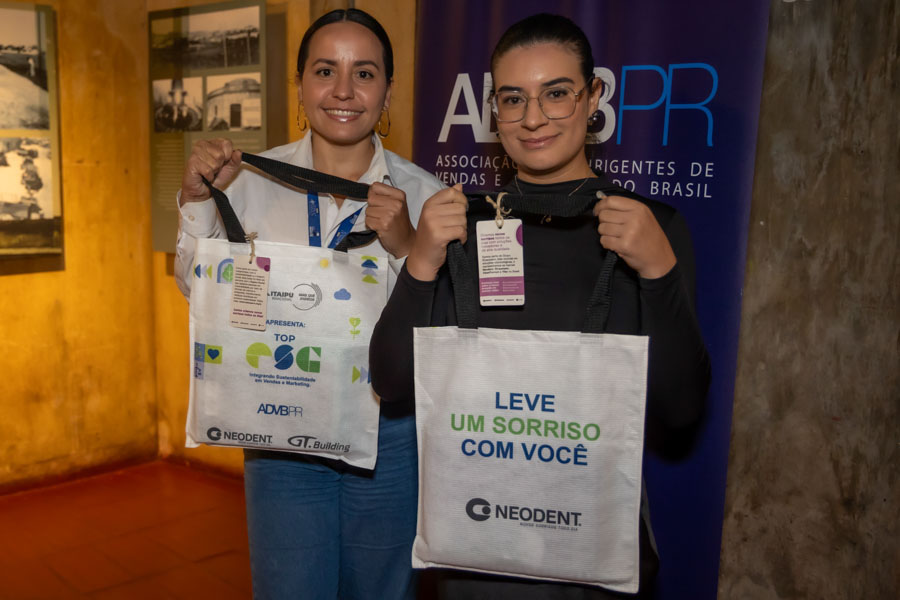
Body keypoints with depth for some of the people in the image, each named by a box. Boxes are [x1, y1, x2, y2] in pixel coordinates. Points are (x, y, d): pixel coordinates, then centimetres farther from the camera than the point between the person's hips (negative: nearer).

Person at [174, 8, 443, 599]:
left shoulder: (419, 191, -5)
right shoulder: (254, 179, -2)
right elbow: (201, 290, 6)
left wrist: (407, 247, -21)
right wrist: (198, 200, -8)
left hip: (389, 435, 0)